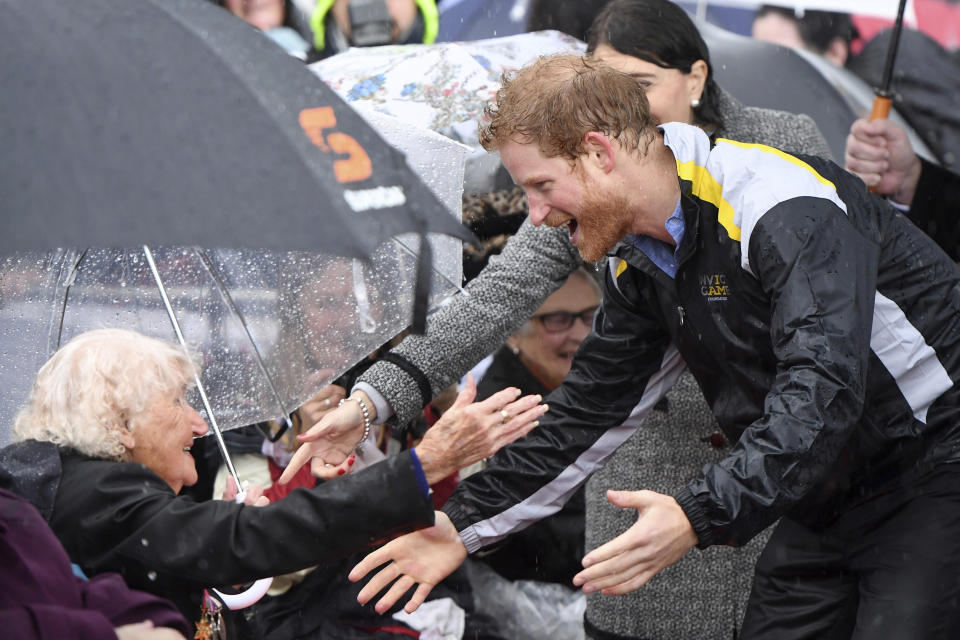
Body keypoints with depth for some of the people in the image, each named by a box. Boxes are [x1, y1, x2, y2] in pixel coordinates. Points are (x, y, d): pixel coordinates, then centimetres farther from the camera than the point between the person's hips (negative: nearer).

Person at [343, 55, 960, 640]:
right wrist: (464, 526, 8)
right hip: (827, 496, 8)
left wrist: (700, 515, -45)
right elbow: (586, 412, 12)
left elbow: (821, 388, -35)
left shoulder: (787, 209, -25)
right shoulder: (640, 265, 3)